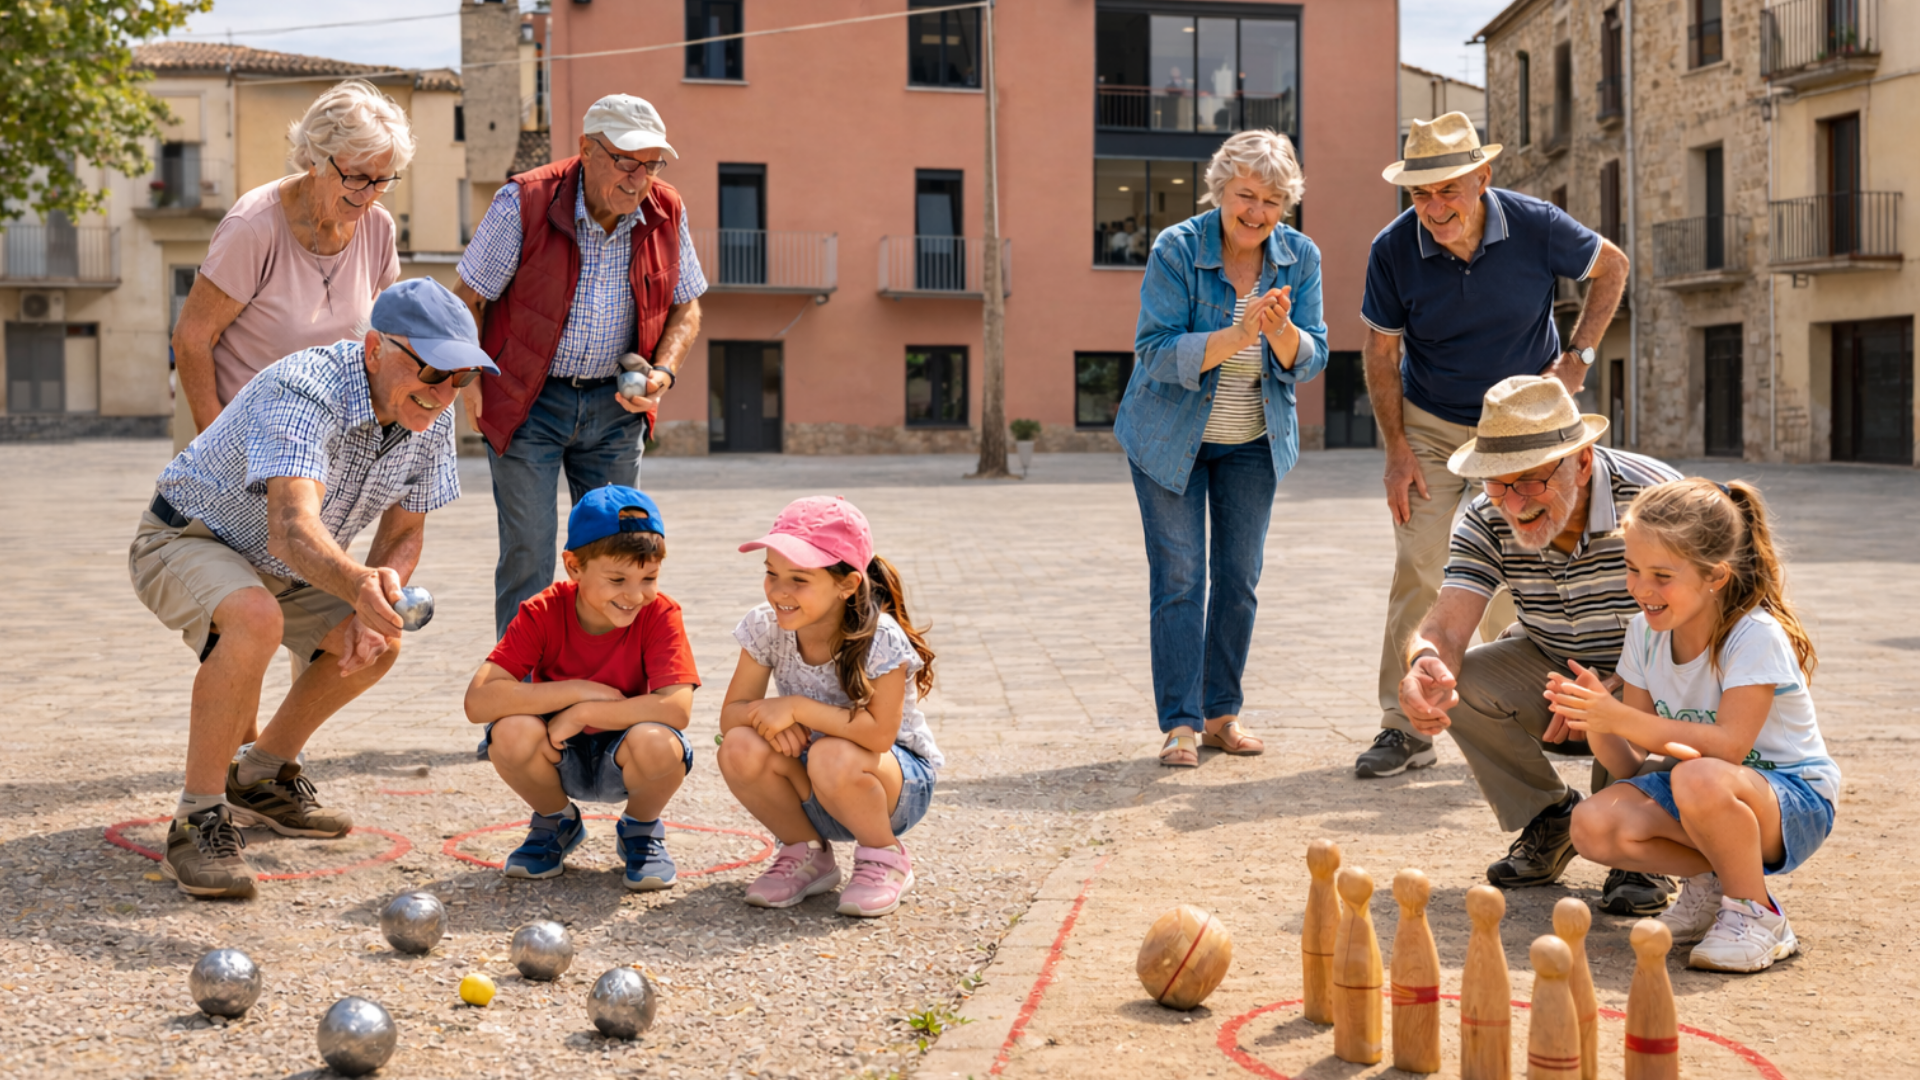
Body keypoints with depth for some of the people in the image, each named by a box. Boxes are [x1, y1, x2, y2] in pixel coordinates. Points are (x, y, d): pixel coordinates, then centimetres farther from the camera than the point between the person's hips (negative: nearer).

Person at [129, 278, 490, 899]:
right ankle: (199, 820, -24)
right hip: (185, 540, -8)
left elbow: (405, 530, 1)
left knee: (375, 647, 3)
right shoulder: (302, 392, -35)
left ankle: (262, 778, 23)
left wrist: (372, 613, -16)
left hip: (277, 566, 8)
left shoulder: (430, 418, -11)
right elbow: (292, 526, -51)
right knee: (256, 618, -36)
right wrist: (360, 587, -70)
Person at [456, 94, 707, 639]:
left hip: (615, 405, 4)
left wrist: (663, 373, -7)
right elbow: (468, 297, -5)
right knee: (529, 551, -6)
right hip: (528, 400, -3)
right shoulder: (524, 202, -15)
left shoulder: (666, 212, -4)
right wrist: (470, 381, -12)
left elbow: (685, 307, 9)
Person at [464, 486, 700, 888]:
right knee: (512, 732, -31)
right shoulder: (543, 613, -17)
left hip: (620, 762, -1)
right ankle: (556, 821, 4)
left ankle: (641, 830, 2)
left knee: (656, 743, -35)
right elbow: (478, 701, -28)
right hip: (558, 756, 1)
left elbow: (677, 709, -32)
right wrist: (578, 690, -30)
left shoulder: (660, 614, -19)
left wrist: (582, 713, -30)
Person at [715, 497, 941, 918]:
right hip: (813, 792, 4)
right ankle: (807, 854, 2)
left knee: (832, 758, -37)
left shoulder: (881, 639, -25)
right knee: (741, 749, -25)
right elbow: (731, 714, -10)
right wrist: (768, 715, -32)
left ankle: (885, 858, -6)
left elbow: (879, 734, -31)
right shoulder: (766, 627, -11)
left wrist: (796, 707, -32)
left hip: (900, 784, -4)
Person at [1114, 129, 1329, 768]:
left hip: (1254, 440, 4)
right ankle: (1179, 723, -2)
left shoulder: (1300, 257, -7)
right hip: (1170, 437, -3)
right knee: (1179, 577, -6)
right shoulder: (1177, 250, -17)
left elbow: (1311, 362, -8)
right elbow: (1157, 353, -23)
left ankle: (1222, 713, 16)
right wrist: (1236, 337, -36)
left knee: (1239, 577, 6)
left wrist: (1281, 330, -30)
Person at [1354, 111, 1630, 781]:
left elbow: (1611, 268, 3)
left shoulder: (1536, 227, -17)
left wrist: (1577, 359, -5)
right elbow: (1381, 354, -4)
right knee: (1420, 568, -10)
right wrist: (1397, 449, -8)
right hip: (1429, 428, 0)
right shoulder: (1394, 251, -16)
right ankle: (1404, 728, -3)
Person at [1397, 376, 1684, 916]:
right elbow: (1444, 628, -24)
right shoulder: (1487, 521, -14)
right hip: (1554, 670, 4)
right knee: (1455, 681, -23)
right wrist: (1427, 665, -49)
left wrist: (1608, 691, -40)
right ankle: (1550, 820, 1)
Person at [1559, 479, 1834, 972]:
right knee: (1593, 825, -22)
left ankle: (1756, 913, -14)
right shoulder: (1645, 633, -2)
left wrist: (1621, 717, -36)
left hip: (1796, 805, -6)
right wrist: (1596, 723, -26)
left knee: (1697, 779, -40)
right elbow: (1628, 764, -3)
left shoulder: (1756, 636, -20)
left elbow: (1728, 747, -31)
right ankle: (1712, 881, 2)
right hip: (1709, 802, 6)